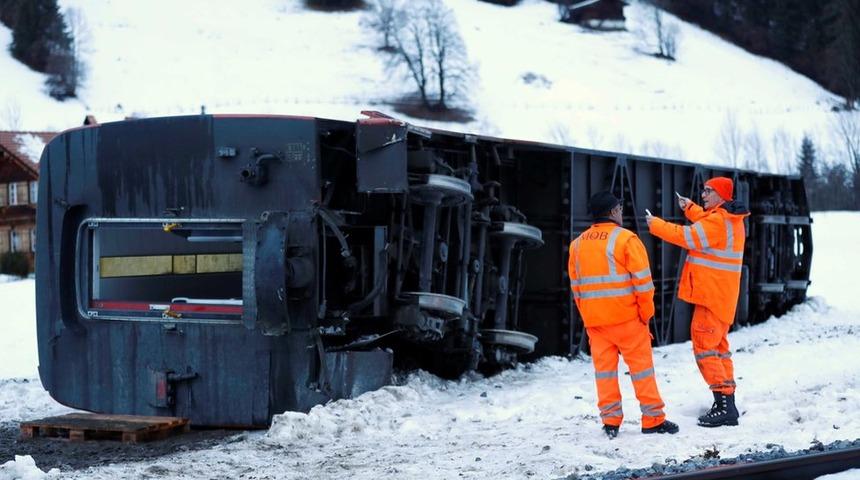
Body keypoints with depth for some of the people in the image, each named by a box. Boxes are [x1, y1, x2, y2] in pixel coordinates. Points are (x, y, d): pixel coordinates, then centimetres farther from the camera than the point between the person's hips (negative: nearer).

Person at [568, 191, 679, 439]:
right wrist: (646, 312, -1)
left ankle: (610, 421, 6)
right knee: (641, 364, 3)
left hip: (593, 319, 5)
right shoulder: (626, 239, -8)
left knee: (604, 367, 9)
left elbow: (575, 284, 12)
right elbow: (642, 280, -10)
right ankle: (653, 419, 4)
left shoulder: (577, 244, 9)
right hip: (626, 316, -4)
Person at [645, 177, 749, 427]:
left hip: (712, 294, -10)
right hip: (722, 295, 10)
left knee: (704, 346, -9)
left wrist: (655, 224, -10)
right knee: (717, 346, 16)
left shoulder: (718, 221, -19)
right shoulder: (730, 218, 13)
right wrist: (690, 208, 27)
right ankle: (726, 405, 18)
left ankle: (723, 404, -15)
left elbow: (687, 237, -19)